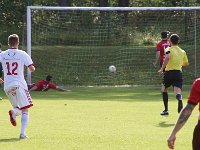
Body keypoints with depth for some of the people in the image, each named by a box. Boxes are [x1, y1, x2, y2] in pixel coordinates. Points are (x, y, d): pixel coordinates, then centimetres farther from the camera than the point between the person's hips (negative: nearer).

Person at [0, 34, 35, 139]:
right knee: (25, 110, 2)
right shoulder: (22, 54, -4)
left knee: (18, 109, 21)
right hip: (19, 85, -3)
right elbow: (32, 69, -6)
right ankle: (22, 133, -17)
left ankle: (14, 112, -15)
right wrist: (33, 68, 19)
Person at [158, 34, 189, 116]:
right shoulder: (182, 52, 15)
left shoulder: (169, 49, 1)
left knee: (164, 90, 23)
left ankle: (166, 110, 24)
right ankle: (180, 100, -52)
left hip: (169, 72, -2)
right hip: (178, 73, 2)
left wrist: (162, 69, -15)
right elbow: (186, 63, 26)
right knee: (177, 92, -14)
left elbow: (167, 57, -21)